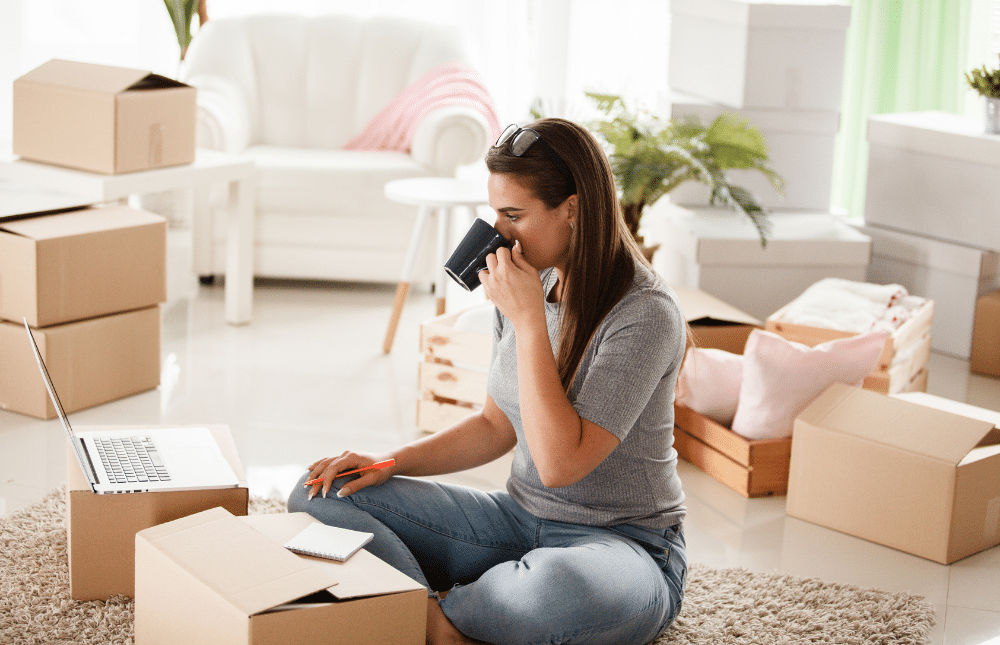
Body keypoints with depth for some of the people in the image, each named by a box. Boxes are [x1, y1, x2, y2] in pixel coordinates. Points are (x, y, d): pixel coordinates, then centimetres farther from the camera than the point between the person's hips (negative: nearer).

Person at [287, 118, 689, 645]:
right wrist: (394, 461, -1)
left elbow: (560, 463, -27)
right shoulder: (527, 285, 2)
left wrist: (528, 321, -24)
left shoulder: (645, 313, -20)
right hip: (520, 520, 7)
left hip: (624, 543, -7)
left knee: (554, 589, -44)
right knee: (322, 496, -5)